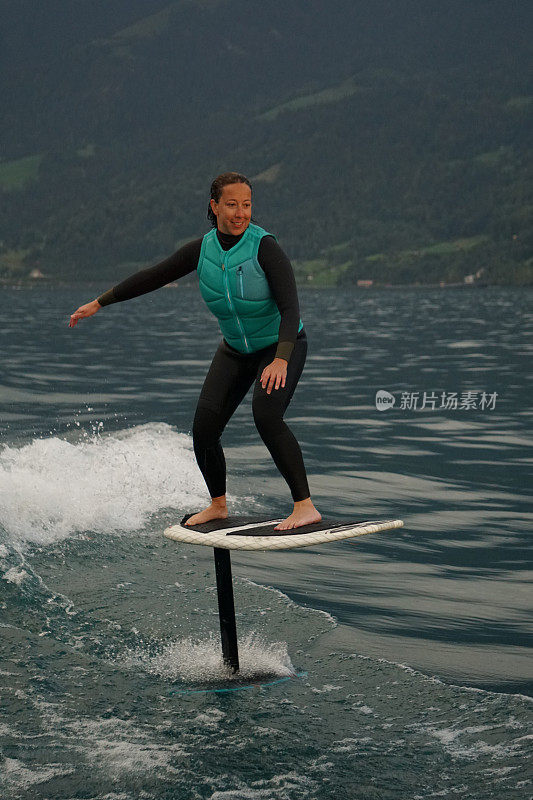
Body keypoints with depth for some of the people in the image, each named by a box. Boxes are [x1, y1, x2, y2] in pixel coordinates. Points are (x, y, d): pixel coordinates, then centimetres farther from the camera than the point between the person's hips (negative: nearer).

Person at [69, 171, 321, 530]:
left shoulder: (265, 246, -24)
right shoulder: (202, 249, -9)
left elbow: (290, 308, -30)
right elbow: (153, 277, 2)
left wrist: (280, 360, -45)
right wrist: (98, 303, 7)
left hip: (283, 346, -5)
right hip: (235, 350, 5)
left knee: (266, 415, -30)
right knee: (204, 428, -7)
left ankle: (305, 506, -23)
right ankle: (218, 504, 18)